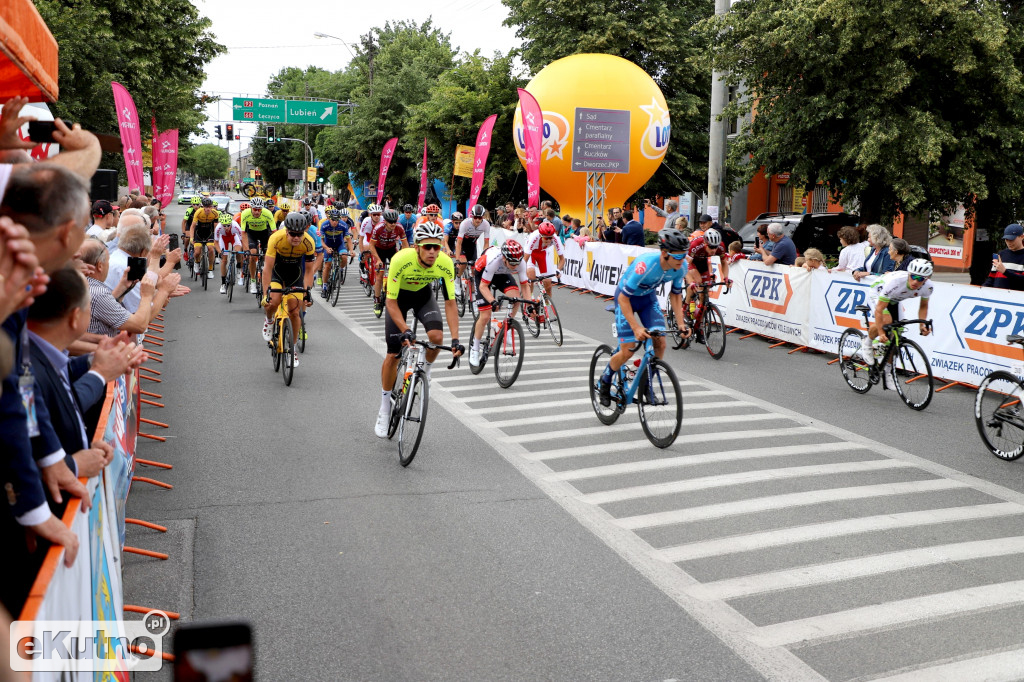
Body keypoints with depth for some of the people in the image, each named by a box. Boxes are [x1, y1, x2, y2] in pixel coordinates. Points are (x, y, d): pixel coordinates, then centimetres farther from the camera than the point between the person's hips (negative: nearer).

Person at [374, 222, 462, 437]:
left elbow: (450, 303, -23)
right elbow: (391, 302, -30)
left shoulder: (445, 263, -29)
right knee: (393, 354, -6)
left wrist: (455, 340, -31)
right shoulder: (401, 259, -36)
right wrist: (405, 330, -43)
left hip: (423, 294, 2)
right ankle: (384, 410, 12)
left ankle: (426, 370, 8)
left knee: (436, 336, -27)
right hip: (398, 297, -2)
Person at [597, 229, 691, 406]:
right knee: (628, 351, -10)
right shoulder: (645, 264, -38)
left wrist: (681, 324, -12)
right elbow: (623, 298, -31)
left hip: (648, 297, 5)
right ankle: (605, 381, 17)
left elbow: (675, 295, -2)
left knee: (660, 343, -10)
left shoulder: (681, 266, -20)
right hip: (626, 297, -5)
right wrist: (636, 327, -38)